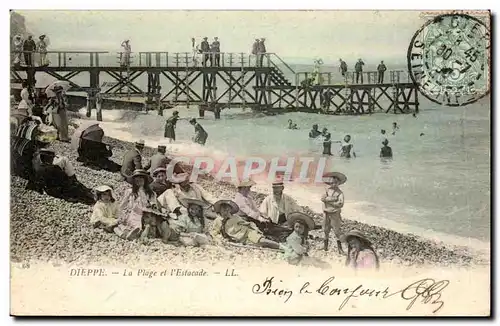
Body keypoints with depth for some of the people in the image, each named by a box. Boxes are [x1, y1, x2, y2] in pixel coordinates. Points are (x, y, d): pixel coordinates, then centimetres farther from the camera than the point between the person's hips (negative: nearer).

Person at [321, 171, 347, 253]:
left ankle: (340, 248, 2)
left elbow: (340, 204, -20)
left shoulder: (339, 193, -8)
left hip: (334, 214, -4)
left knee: (337, 231, -4)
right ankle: (325, 246, 28)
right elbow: (323, 198, -12)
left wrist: (328, 201, -15)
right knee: (326, 230, 14)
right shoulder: (327, 190, 4)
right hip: (327, 213, 4)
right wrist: (332, 199, -23)